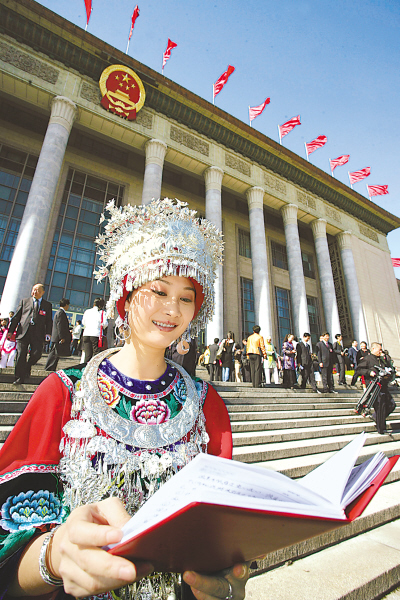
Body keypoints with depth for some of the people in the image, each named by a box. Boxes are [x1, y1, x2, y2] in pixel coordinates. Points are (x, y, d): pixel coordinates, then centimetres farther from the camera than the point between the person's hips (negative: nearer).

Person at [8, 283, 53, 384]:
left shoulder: (47, 305, 14)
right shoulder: (24, 301, 16)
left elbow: (49, 321, 12)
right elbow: (16, 317, 13)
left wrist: (48, 333, 0)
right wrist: (10, 330, 7)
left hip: (38, 334, 0)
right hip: (23, 332, 1)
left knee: (36, 354, -8)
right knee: (21, 355, -1)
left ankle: (27, 368, 22)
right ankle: (19, 378, 10)